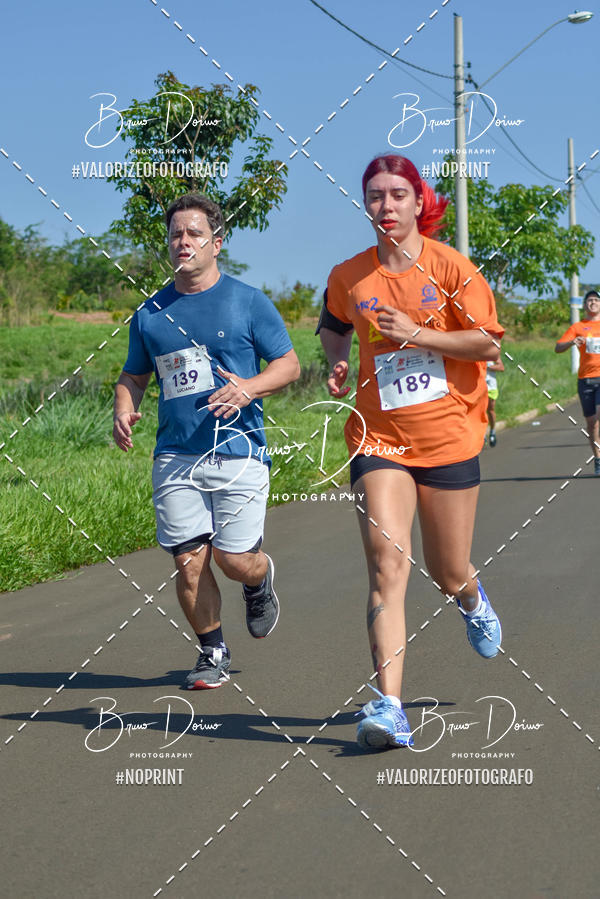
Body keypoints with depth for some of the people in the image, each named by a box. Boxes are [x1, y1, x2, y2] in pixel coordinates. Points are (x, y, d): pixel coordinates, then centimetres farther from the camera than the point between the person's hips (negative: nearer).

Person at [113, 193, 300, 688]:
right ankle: (213, 652, 18)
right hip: (175, 456, 3)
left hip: (239, 453, -3)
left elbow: (289, 363, 2)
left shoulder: (249, 302, 1)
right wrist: (124, 408, -1)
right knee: (189, 562, -1)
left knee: (234, 558, -6)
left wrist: (249, 387, -17)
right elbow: (134, 374, 21)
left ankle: (261, 579, 31)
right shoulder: (151, 313, 11)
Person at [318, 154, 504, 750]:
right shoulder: (348, 277, 4)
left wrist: (418, 334, -16)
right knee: (386, 566, -17)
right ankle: (388, 706, -21)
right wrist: (336, 364, 5)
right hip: (379, 437, 1)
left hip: (448, 436, 0)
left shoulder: (451, 268, -3)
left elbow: (488, 345, -7)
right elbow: (334, 328, 25)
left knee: (448, 576, 10)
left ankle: (471, 597, 50)